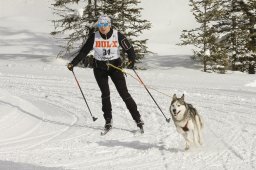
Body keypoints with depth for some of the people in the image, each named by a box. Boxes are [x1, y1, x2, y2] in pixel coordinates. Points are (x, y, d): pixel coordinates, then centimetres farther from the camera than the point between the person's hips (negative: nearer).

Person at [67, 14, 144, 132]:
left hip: (115, 66, -1)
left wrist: (131, 60, -27)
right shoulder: (94, 37, -5)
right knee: (105, 93, -6)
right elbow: (84, 51, 1)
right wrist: (73, 63, -6)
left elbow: (129, 49, -8)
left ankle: (137, 118, 0)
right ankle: (108, 121, 5)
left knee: (124, 93, -5)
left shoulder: (118, 35, -10)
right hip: (99, 68, 1)